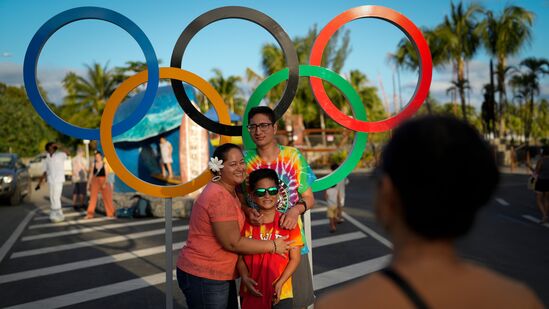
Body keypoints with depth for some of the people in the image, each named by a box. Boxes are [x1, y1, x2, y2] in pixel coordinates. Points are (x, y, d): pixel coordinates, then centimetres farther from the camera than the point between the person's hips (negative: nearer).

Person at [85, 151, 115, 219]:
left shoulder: (104, 164, -6)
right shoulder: (93, 164, 2)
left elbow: (106, 175, -10)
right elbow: (91, 174, 7)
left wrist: (105, 183, -20)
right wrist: (89, 184, 6)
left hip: (103, 181, -2)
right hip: (95, 181, 2)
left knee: (107, 198, 4)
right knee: (93, 197, -1)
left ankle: (110, 214, 16)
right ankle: (90, 214, 2)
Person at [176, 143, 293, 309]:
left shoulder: (229, 190, 9)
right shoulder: (219, 197, -21)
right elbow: (233, 243, -22)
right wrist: (273, 246, -15)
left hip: (220, 274, 9)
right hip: (203, 277, -9)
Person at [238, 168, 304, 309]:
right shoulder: (246, 223, -1)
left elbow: (295, 258, -4)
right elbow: (240, 257, 2)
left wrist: (280, 283, -14)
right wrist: (245, 278, -14)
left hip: (280, 294, -1)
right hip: (251, 293, 2)